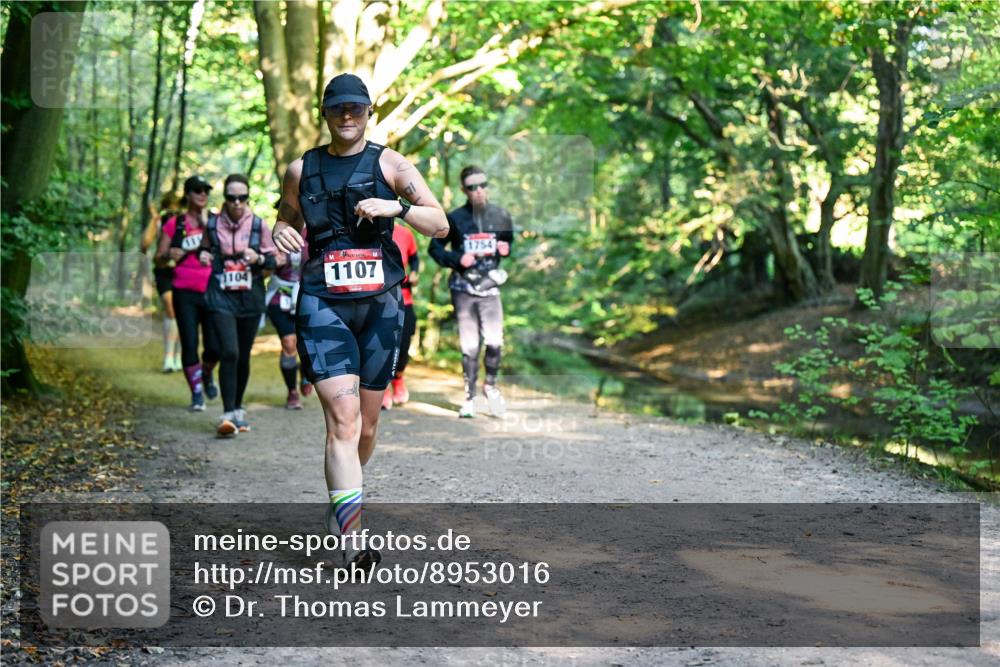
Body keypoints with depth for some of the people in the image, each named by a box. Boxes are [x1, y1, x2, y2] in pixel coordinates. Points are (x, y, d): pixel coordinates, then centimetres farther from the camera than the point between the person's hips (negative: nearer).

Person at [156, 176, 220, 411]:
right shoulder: (175, 224, 6)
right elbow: (158, 257, 8)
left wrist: (206, 224, -11)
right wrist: (169, 255, -13)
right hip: (185, 293, 0)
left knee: (215, 347, -3)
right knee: (189, 345, -3)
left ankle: (206, 374, 30)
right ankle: (196, 393, 9)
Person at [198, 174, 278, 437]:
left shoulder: (259, 225, 1)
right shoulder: (212, 224, 2)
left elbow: (274, 260, 6)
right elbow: (205, 249, 20)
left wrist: (259, 258, -14)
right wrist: (203, 256, -3)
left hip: (250, 297, 1)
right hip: (221, 297, -1)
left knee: (243, 356, 10)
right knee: (229, 353, -16)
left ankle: (238, 408, 28)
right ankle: (228, 414, -15)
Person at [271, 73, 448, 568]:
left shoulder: (389, 164, 6)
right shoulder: (301, 170, 10)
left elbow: (440, 225, 3)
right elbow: (286, 219, 24)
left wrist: (396, 208, -15)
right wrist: (281, 232, 0)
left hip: (380, 304, 1)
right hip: (322, 304, -1)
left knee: (366, 424, 9)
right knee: (343, 416, -17)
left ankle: (339, 501, 38)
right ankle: (352, 542, -22)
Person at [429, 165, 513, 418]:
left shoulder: (500, 216, 5)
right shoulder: (455, 218, -1)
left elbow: (509, 243, 19)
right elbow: (435, 248, 5)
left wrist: (506, 249, -4)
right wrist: (457, 259, -11)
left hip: (489, 286, 1)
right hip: (463, 289, -1)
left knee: (494, 341, -12)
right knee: (469, 347, 2)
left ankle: (491, 384, 14)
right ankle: (469, 397, 15)